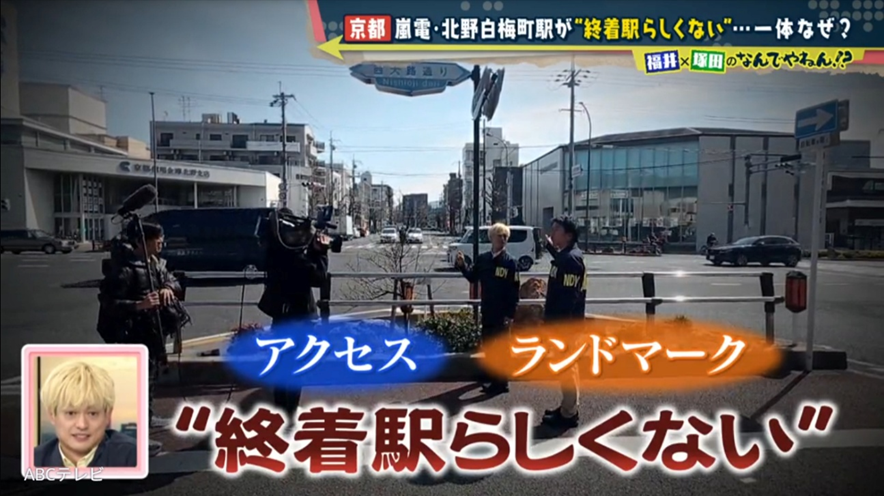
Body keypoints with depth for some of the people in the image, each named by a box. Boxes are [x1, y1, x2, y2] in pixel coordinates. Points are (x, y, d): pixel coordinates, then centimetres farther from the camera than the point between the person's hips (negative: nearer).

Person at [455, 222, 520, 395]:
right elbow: (472, 278, 13)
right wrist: (462, 265, -5)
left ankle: (501, 382, 9)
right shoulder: (483, 259, 4)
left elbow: (514, 290, -10)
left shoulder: (510, 262, -9)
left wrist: (510, 314, -15)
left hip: (502, 313, -5)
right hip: (487, 310, 5)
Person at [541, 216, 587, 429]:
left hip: (565, 323, -10)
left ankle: (568, 414, 10)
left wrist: (552, 323, -25)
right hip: (563, 321, 10)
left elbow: (567, 297, -25)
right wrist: (550, 246, 36)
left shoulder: (571, 259, -20)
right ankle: (569, 407, 29)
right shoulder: (567, 255, 11)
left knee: (566, 367, -1)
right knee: (567, 366, 18)